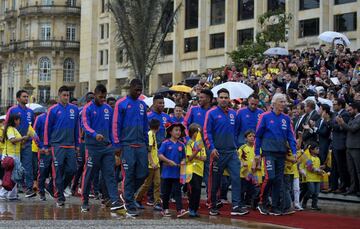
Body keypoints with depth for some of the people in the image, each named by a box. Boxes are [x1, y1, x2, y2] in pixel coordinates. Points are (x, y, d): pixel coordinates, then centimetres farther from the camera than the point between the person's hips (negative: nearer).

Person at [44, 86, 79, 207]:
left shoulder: (74, 109, 8)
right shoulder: (53, 110, -1)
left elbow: (77, 127, 13)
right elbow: (47, 128, 2)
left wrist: (77, 144, 11)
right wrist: (46, 145, 0)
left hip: (70, 146, 3)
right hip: (57, 145, -3)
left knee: (72, 170, 0)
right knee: (58, 172, -2)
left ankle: (60, 189, 22)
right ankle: (60, 197, 5)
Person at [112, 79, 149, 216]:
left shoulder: (142, 105, 13)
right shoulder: (121, 104, -3)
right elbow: (116, 125, -4)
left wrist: (146, 144, 14)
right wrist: (117, 145, -8)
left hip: (141, 146, 5)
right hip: (127, 146, -5)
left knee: (143, 173, 2)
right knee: (128, 176, -3)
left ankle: (127, 194, 25)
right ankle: (130, 206, 3)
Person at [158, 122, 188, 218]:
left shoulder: (181, 145, 7)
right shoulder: (165, 143, -5)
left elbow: (183, 157, 15)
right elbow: (160, 155, -10)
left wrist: (183, 161, -6)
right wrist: (169, 161, -18)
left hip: (177, 172, 2)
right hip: (167, 171, -2)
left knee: (177, 191, -2)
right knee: (166, 192, 8)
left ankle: (180, 210, -8)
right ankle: (165, 209, 20)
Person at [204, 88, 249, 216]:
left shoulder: (233, 113, 11)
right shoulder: (212, 113, -3)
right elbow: (207, 132, -7)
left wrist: (236, 145, 14)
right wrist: (211, 148, -16)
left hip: (232, 151, 4)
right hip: (218, 152, -4)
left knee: (236, 178, -8)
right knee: (215, 181, 5)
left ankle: (236, 206, -8)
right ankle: (213, 207, 16)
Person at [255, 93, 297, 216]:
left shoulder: (286, 118, 10)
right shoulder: (265, 117, -3)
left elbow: (291, 136, 11)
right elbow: (258, 135, 1)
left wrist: (294, 151, -1)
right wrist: (257, 153, 0)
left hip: (281, 153, 5)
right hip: (269, 151, -5)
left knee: (279, 179, 5)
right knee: (270, 177, -16)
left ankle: (275, 207, 11)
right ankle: (261, 202, 2)